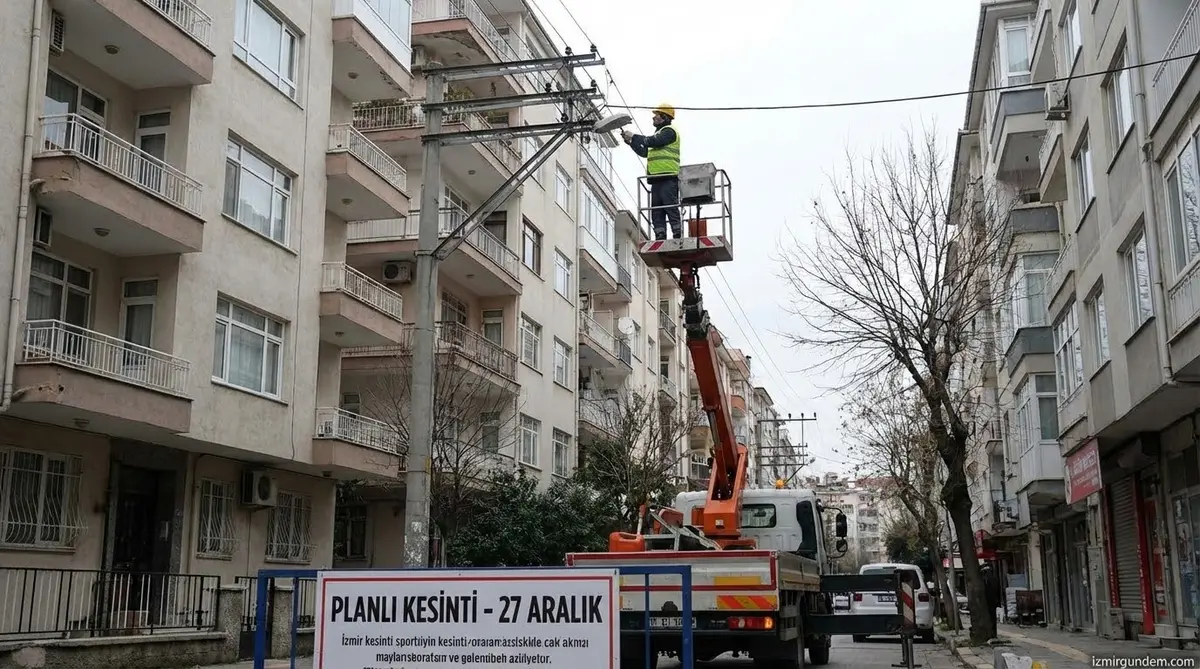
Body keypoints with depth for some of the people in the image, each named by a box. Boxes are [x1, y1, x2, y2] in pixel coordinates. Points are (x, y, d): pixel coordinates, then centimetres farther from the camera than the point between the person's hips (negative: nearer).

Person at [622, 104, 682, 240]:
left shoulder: (669, 131, 1)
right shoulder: (659, 133, 30)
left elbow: (652, 141, -14)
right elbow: (644, 152, 31)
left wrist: (634, 136, -3)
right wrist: (630, 141, 23)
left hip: (668, 177, -9)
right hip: (656, 179, 9)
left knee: (671, 208, -15)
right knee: (656, 212, 3)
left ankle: (678, 237, -18)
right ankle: (660, 239, 0)